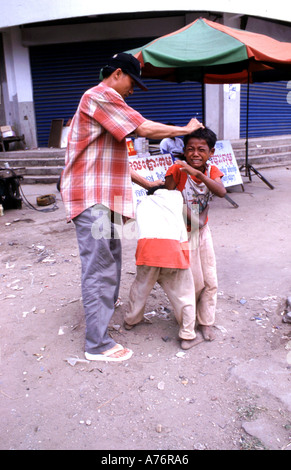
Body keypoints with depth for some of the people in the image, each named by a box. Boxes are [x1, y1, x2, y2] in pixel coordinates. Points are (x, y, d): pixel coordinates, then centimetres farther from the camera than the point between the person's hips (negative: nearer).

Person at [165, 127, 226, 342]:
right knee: (195, 281, 1)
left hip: (203, 231, 4)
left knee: (210, 280, 6)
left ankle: (205, 322, 25)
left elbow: (221, 192, -27)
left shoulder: (212, 170, -7)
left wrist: (198, 173, -40)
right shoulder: (177, 169, -17)